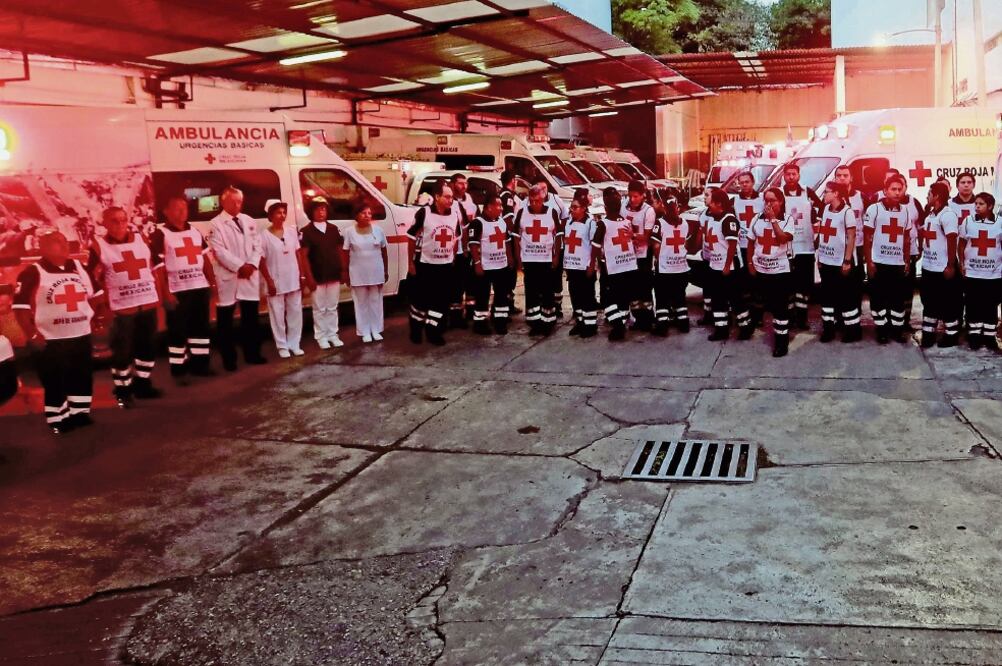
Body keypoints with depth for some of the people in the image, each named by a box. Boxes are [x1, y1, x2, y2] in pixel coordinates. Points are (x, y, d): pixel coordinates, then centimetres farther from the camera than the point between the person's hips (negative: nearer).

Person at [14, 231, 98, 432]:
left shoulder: (78, 267, 8)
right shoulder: (32, 273, -12)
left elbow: (94, 294, 21)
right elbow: (20, 307, -15)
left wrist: (97, 316, 12)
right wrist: (32, 335, -17)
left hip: (81, 335, 6)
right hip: (50, 340, -6)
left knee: (83, 378, 15)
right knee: (55, 383, 3)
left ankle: (80, 412, 29)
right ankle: (58, 419, 14)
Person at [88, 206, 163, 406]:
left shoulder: (141, 240, 8)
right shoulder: (99, 247, -6)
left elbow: (153, 268, 15)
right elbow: (91, 276, -2)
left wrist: (158, 292, 12)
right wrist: (104, 294, -8)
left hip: (149, 302, 5)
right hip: (122, 307, -5)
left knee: (148, 346, 12)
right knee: (122, 350, -1)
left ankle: (143, 383, 26)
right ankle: (122, 390, 11)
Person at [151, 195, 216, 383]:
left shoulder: (195, 232, 14)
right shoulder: (160, 235, -6)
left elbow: (205, 258, 17)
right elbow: (158, 267, -10)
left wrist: (212, 282, 10)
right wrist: (166, 294, -15)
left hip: (200, 286, 6)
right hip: (177, 290, -6)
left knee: (201, 327, 11)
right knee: (178, 330, -1)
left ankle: (200, 363, 20)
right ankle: (178, 370, 6)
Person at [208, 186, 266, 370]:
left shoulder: (249, 221, 12)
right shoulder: (216, 224, -4)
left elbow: (257, 245, 8)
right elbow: (219, 251, -13)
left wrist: (251, 265, -8)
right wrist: (240, 267, -16)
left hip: (250, 275, 5)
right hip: (228, 277, -4)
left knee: (251, 318, 10)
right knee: (225, 320, 2)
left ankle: (252, 354, 20)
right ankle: (229, 358, 10)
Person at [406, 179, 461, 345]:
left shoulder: (455, 214, -1)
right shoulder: (424, 213, -14)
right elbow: (411, 238, -8)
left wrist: (453, 258, 13)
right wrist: (411, 263, -7)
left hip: (446, 265, 4)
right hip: (425, 264, -4)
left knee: (441, 301, 6)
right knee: (420, 299, 7)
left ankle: (433, 330, 18)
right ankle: (416, 330, 25)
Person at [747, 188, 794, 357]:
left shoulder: (787, 219, -5)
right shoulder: (757, 219, 5)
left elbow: (784, 238, -22)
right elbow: (751, 243, 10)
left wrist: (773, 219, -18)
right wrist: (750, 264, 5)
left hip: (780, 270, -4)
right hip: (760, 269, 4)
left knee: (781, 305, -2)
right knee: (768, 303, 12)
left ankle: (782, 340, 5)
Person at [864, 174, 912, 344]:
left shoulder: (905, 211, 9)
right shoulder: (874, 209, -5)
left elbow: (906, 239, 15)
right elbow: (867, 237, -5)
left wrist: (907, 262, 10)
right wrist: (869, 261, -9)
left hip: (898, 263, 4)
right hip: (878, 262, -4)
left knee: (898, 298, 7)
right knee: (878, 298, 2)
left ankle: (897, 329, 16)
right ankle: (881, 330, 11)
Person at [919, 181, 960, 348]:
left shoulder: (947, 215, -16)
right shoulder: (930, 214, 11)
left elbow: (952, 242, -19)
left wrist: (951, 266, -20)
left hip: (943, 269, -9)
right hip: (928, 267, 9)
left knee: (947, 303, 2)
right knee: (929, 302, 14)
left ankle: (951, 334, 13)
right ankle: (928, 333, 23)